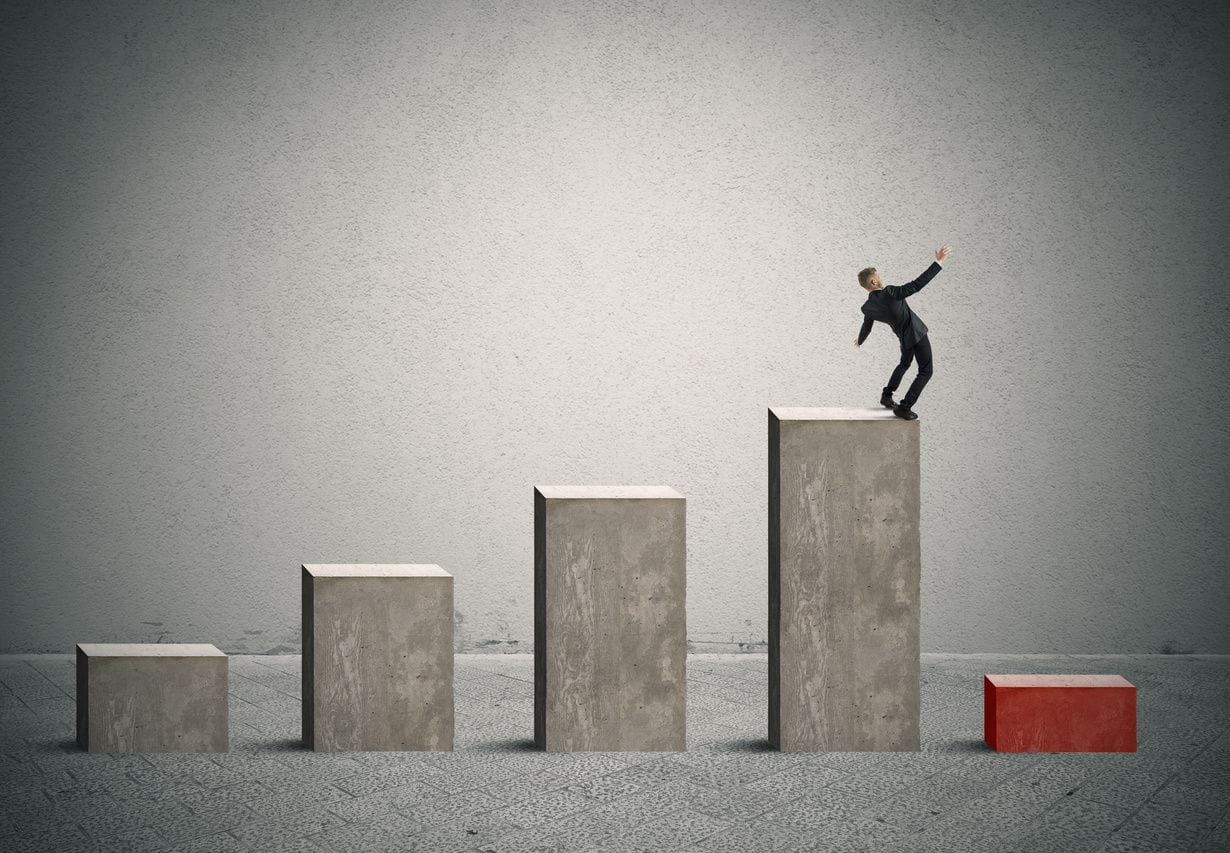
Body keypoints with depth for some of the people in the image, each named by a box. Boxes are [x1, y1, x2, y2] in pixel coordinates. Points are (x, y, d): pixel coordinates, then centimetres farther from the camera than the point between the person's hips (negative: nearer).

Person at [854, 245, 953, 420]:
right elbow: (917, 285, -36)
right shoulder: (889, 293, -30)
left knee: (904, 363, 35)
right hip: (917, 333, -7)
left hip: (903, 337, 7)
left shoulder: (868, 307, -9)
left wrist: (860, 340, 35)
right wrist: (939, 262, -34)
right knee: (925, 372, 2)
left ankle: (886, 396, 36)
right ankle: (904, 408, -6)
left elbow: (866, 327, 11)